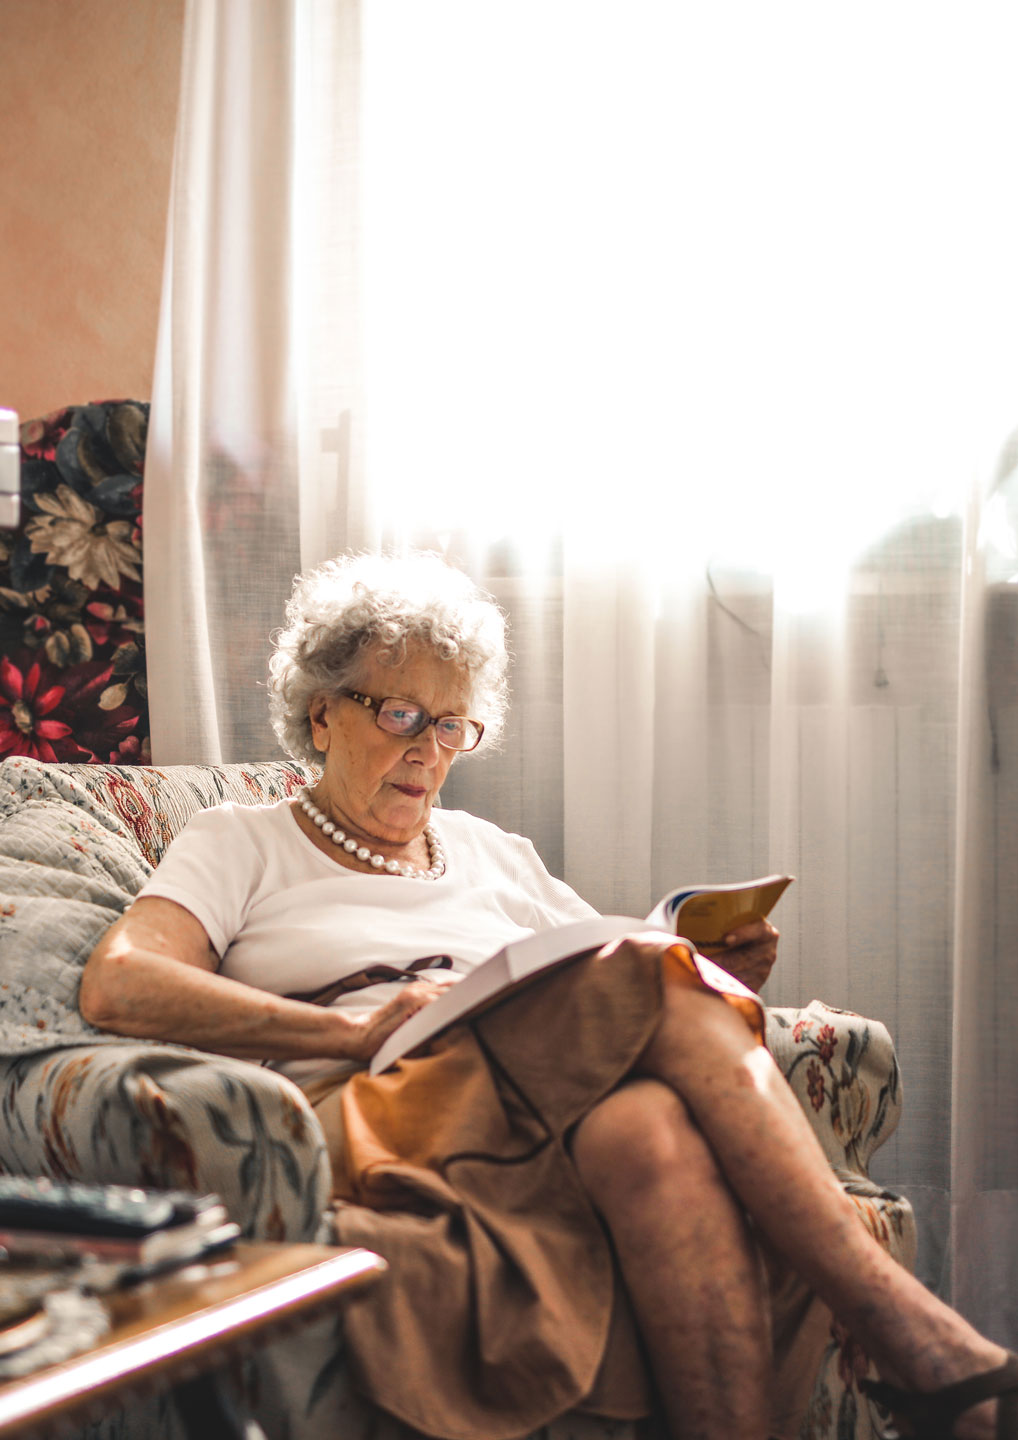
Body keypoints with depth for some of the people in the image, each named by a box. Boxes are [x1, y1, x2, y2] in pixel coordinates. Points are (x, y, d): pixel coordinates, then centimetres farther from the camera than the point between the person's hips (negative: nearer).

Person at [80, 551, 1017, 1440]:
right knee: (667, 985, -28)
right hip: (374, 1127, -4)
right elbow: (116, 988, -3)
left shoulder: (492, 853, 31)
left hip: (561, 1132, 5)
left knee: (652, 1124, -35)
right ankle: (907, 1331, -35)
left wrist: (716, 977, 1)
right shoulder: (238, 845, 17)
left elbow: (619, 995, 27)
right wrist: (358, 1031, -13)